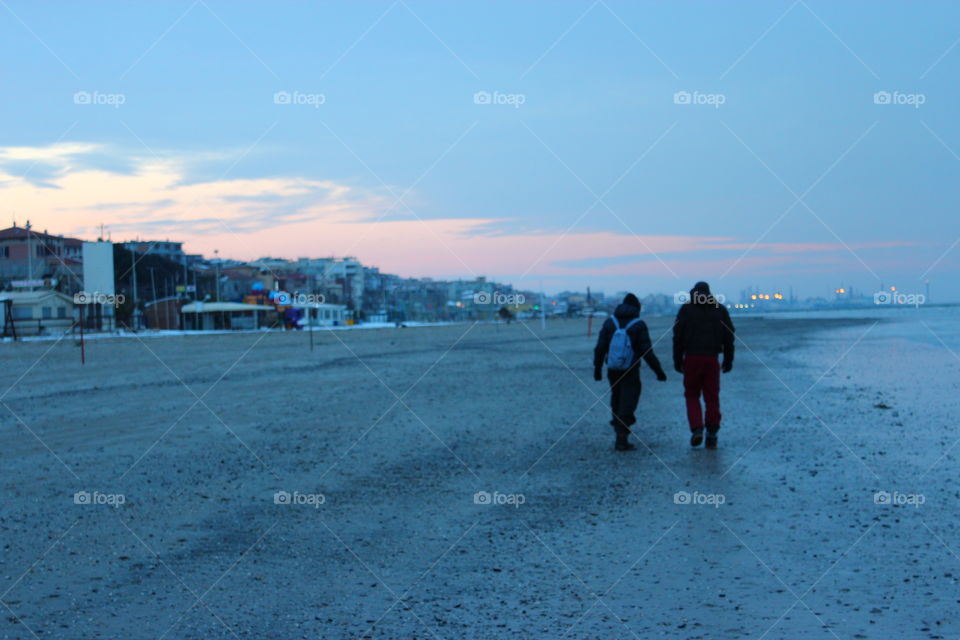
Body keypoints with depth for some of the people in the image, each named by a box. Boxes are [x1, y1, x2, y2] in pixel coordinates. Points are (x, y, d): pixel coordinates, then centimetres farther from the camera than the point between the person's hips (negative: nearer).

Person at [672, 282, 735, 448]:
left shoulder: (686, 309, 3)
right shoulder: (720, 310, 9)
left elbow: (678, 336, -1)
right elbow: (729, 336, 7)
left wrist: (677, 360, 3)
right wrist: (728, 360, 11)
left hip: (692, 358, -1)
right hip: (712, 359, 1)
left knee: (692, 395, 10)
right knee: (712, 397, 7)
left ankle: (697, 429, -7)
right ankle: (712, 435, 4)